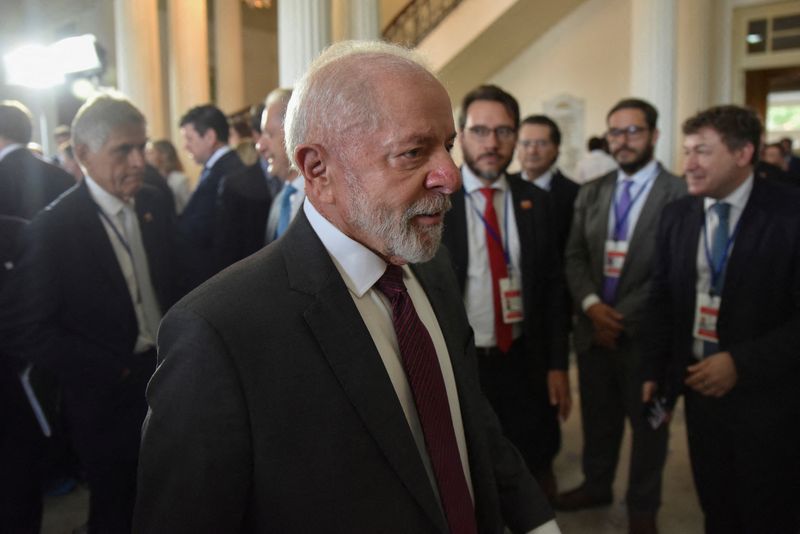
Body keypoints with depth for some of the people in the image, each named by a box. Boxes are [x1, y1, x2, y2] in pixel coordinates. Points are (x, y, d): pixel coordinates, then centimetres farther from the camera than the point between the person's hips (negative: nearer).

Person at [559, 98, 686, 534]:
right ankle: (596, 485, 41)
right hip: (593, 328, 4)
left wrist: (623, 317, -14)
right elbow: (574, 256, 5)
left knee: (647, 423, 14)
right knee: (597, 416, 19)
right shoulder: (590, 193, 7)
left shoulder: (680, 194, -10)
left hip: (646, 333, -4)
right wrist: (591, 304, -12)